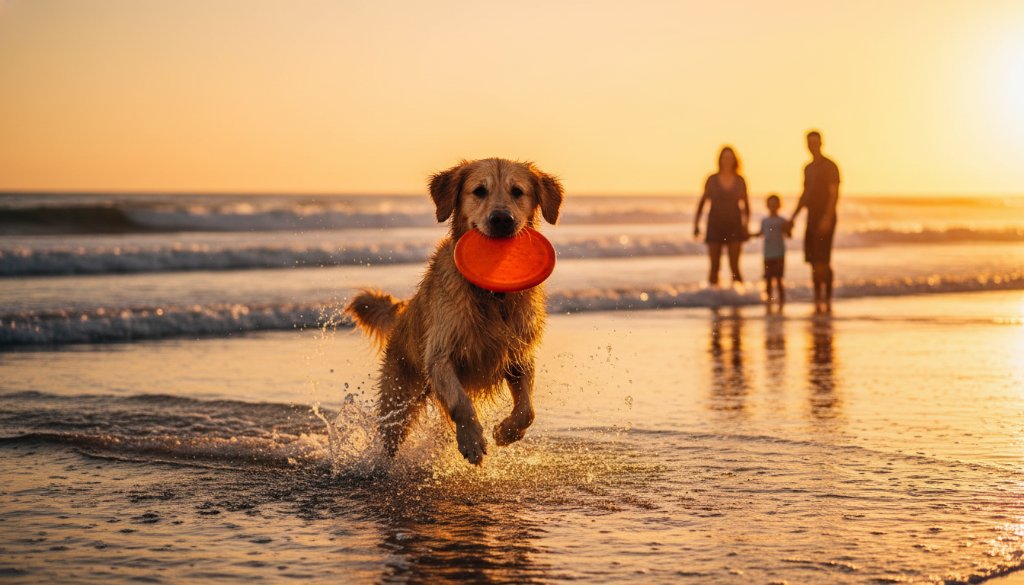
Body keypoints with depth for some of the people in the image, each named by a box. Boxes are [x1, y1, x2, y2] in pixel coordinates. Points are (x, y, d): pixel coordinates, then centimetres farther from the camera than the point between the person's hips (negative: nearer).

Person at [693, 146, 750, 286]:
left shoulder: (740, 181, 3)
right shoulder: (712, 180, 2)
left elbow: (746, 206, 9)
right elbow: (702, 202, 6)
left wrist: (745, 225, -2)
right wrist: (696, 224, 0)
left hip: (734, 227, 0)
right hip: (715, 226, 0)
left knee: (734, 266, -6)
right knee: (714, 266, -1)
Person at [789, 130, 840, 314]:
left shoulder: (830, 167, -7)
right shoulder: (808, 168, 18)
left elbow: (834, 194, -14)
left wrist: (827, 218, -24)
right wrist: (793, 217, 16)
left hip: (825, 219, -8)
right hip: (812, 218, 8)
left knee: (823, 261, -13)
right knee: (814, 261, 6)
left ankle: (827, 300, -11)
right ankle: (818, 301, 11)